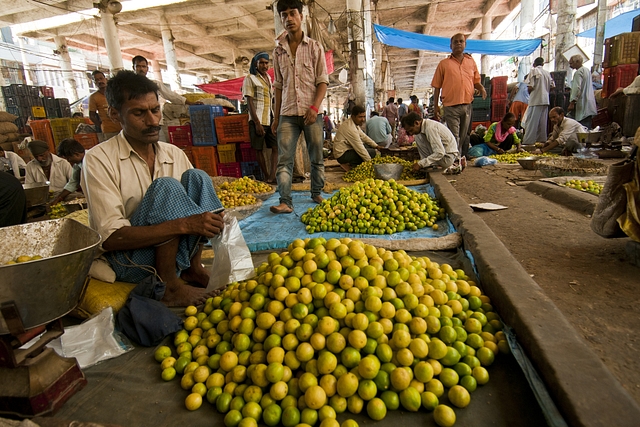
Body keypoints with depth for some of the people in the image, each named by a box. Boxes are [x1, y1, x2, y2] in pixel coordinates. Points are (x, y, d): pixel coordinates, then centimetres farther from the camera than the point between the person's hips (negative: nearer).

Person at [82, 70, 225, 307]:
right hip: (125, 260, -4)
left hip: (175, 253, 5)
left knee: (196, 177, -14)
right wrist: (182, 225, -32)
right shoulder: (99, 159, -12)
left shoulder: (175, 154, 4)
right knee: (167, 187, -26)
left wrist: (207, 219, -20)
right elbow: (110, 238, -20)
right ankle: (169, 287, -19)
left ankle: (192, 267, -9)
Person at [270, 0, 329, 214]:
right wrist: (276, 117, 11)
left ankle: (316, 193, 23)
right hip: (287, 114, 2)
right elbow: (279, 86, 14)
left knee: (316, 158, 6)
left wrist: (314, 107, -15)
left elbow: (323, 81, 0)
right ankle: (285, 202, -9)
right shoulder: (279, 50, 12)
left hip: (311, 113, -2)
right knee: (284, 160, -8)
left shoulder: (315, 47, 5)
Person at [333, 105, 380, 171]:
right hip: (342, 155, -10)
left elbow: (363, 136, 14)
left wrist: (376, 146, 5)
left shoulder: (354, 123, 8)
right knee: (372, 152, -17)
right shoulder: (350, 128, -23)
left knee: (371, 147, 14)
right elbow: (360, 148, -22)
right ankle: (350, 165, -7)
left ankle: (351, 163, 7)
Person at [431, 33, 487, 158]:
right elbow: (437, 86, 4)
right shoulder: (444, 63, 6)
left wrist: (481, 88, -2)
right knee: (454, 137, -9)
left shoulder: (471, 62, 16)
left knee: (464, 136, 10)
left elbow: (476, 81, 22)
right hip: (451, 106, -4)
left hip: (467, 105, 4)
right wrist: (436, 106, -1)